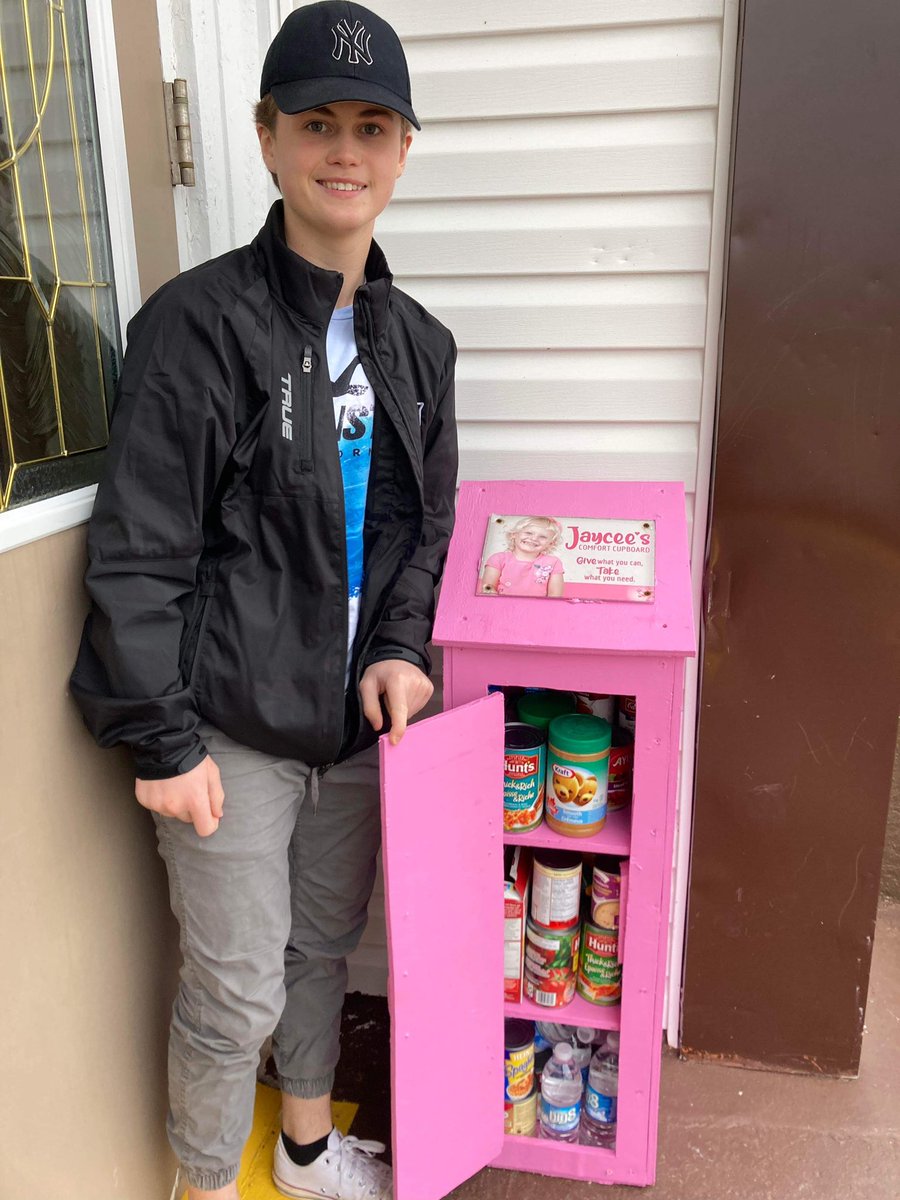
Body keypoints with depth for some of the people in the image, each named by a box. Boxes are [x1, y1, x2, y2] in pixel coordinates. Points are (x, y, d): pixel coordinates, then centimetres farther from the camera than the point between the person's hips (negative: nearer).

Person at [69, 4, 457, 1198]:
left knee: (325, 946, 22)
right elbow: (136, 553, -13)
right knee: (236, 990, 7)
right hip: (231, 731, -5)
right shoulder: (199, 324, -13)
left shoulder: (415, 342, 6)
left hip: (354, 720, 6)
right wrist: (163, 740, -13)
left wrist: (401, 648, -4)